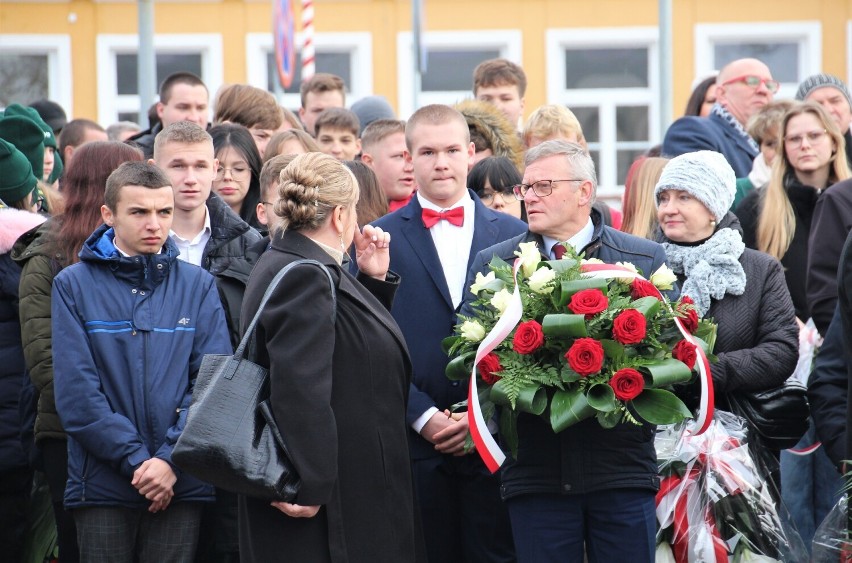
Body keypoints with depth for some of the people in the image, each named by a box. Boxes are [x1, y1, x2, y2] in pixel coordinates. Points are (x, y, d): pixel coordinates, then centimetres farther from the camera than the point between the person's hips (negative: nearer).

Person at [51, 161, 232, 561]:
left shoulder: (197, 285, 7)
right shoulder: (74, 285, 1)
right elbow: (76, 391, -6)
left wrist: (171, 458, -13)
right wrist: (136, 460, -13)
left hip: (181, 484, 1)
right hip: (102, 483, -1)